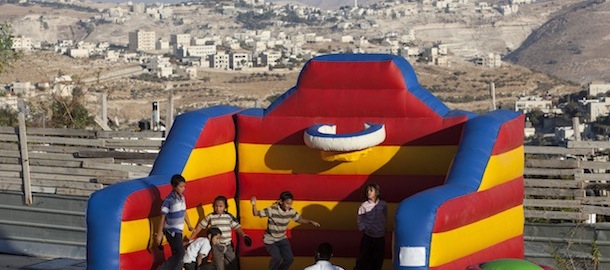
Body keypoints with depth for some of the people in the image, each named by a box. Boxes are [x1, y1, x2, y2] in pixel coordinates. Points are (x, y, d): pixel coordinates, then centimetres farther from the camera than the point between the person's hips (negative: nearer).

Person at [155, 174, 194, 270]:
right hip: (171, 231, -7)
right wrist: (159, 233, -11)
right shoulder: (169, 200, -16)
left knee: (177, 255, 8)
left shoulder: (182, 198, 6)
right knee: (180, 253, -12)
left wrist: (189, 226, 25)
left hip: (178, 230, 7)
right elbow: (163, 217, -13)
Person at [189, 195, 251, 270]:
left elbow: (237, 227, -2)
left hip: (228, 245, 2)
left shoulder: (229, 217, 1)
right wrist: (191, 239, 7)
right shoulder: (210, 217, -1)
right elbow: (200, 227, 6)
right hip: (216, 246, -2)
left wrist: (244, 235, -18)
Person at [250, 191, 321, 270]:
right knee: (277, 258, -23)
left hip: (282, 239, 5)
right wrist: (254, 205, -41)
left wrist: (311, 222, -11)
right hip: (270, 240, -5)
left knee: (289, 259, -3)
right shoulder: (272, 210, -24)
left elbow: (300, 219, 5)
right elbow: (256, 213, -21)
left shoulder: (291, 211, -9)